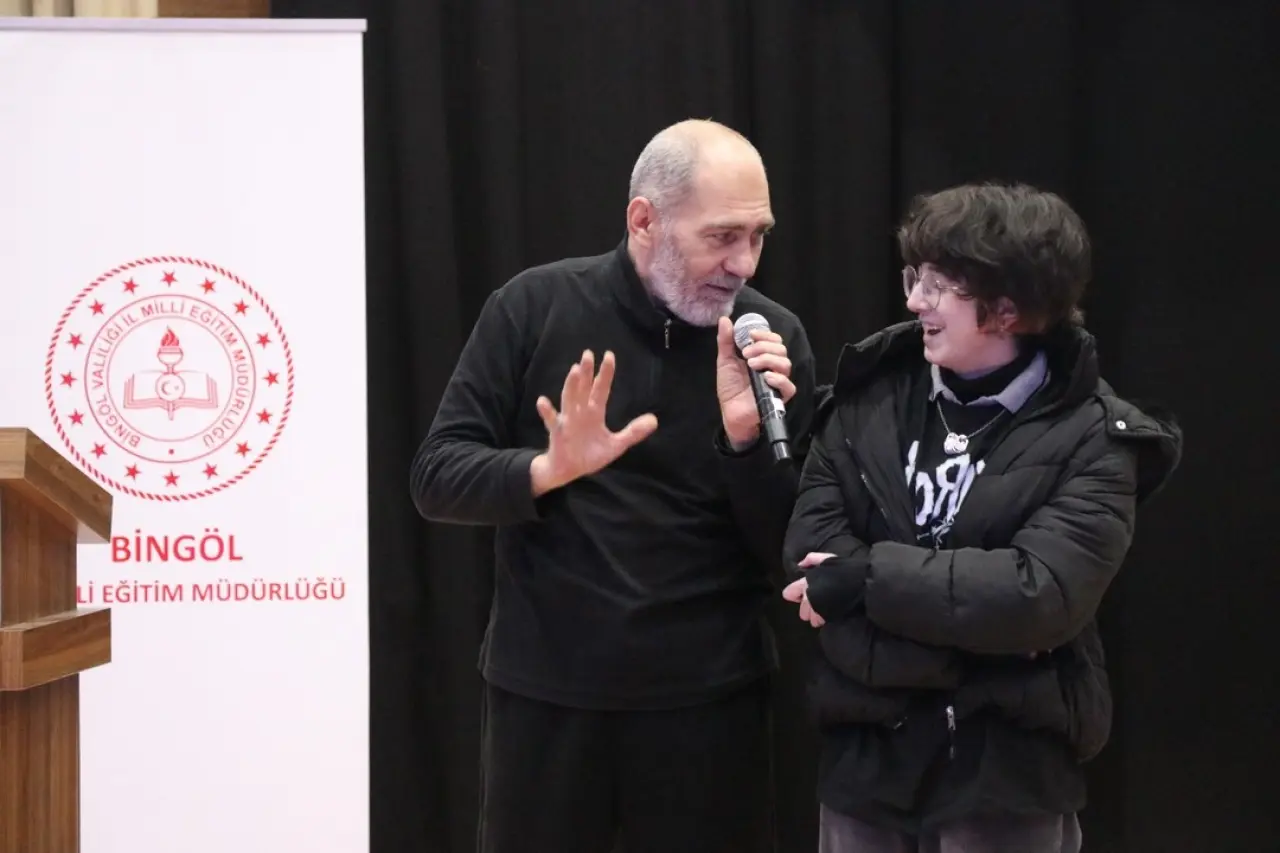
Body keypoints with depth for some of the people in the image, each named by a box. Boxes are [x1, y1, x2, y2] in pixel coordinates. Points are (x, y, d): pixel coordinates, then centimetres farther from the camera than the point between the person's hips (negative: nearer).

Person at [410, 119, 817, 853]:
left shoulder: (776, 339, -3)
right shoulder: (535, 307, -4)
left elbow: (792, 554, -2)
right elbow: (437, 477, -4)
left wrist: (747, 438, -18)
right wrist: (549, 469, -22)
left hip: (710, 698, 0)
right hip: (545, 690, 0)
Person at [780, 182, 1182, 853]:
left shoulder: (1093, 440, -8)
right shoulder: (870, 393, 2)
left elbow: (1040, 594, -20)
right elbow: (809, 551, -7)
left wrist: (866, 577, -18)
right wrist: (976, 629, -17)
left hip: (1009, 777, -3)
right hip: (865, 758, 3)